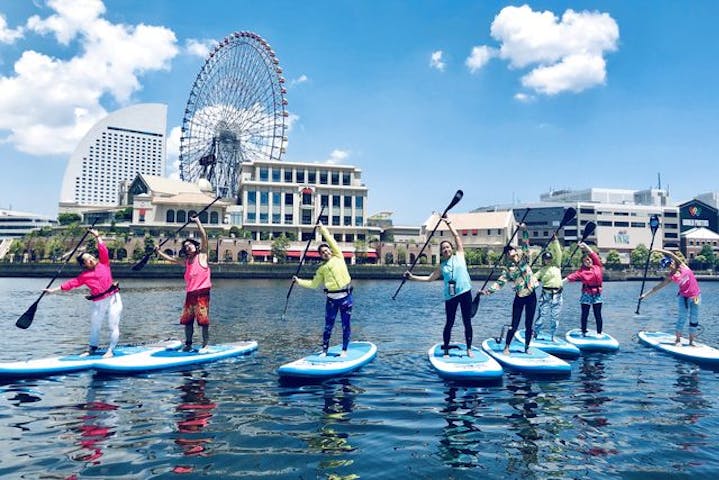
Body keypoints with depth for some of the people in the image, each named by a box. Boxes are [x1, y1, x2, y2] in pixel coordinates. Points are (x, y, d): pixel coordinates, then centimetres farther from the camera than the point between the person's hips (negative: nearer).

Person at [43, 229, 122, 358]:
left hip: (113, 298, -2)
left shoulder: (104, 263, 5)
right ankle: (92, 348, 34)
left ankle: (110, 350, 5)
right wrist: (53, 290, 3)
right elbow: (70, 283, 6)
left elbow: (103, 250, -1)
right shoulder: (84, 276, 6)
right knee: (94, 326, 14)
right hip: (98, 303, 2)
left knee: (113, 325, -4)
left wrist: (97, 236, 3)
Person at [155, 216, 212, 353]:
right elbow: (170, 258, 27)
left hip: (202, 292, -6)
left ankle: (205, 345, 3)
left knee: (203, 320, -5)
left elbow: (204, 237, -9)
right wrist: (158, 251, 22)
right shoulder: (185, 261, 15)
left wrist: (197, 222, -8)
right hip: (189, 294, 6)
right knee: (187, 320, 8)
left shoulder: (202, 256, -1)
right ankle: (188, 344, 19)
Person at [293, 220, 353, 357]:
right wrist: (299, 281, 13)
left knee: (346, 325, 3)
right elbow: (313, 284, 17)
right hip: (331, 299, 2)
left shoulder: (338, 258, 6)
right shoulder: (321, 269, 13)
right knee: (328, 326, 5)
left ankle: (344, 350, 15)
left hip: (346, 297, -2)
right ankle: (325, 350, 17)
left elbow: (331, 240, 2)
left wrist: (322, 228, 6)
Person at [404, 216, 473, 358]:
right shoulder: (441, 266, 9)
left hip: (465, 293, -1)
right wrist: (412, 277, 9)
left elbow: (457, 236, 2)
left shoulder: (459, 256, 5)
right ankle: (446, 350, 16)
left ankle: (469, 349, 14)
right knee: (449, 323, 5)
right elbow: (430, 278, 15)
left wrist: (448, 223, 3)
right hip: (450, 296, 1)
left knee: (467, 322, 5)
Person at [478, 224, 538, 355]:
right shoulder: (508, 269, -2)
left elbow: (525, 244, -5)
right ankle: (506, 347, 12)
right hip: (519, 298, -1)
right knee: (514, 325, -2)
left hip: (531, 296, 1)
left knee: (528, 325, 7)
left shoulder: (524, 259, 2)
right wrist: (486, 291, -19)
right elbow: (499, 283, -8)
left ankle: (526, 348, 20)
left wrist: (524, 231, -16)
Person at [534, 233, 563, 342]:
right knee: (541, 315, -5)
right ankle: (536, 333, 5)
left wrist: (555, 241, -10)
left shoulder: (556, 265, 9)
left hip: (557, 295, 2)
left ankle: (552, 336, 20)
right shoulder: (542, 270, 6)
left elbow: (558, 253, -2)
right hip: (546, 294, -2)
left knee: (555, 317, 8)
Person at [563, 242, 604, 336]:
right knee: (585, 314, 5)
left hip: (597, 294, 1)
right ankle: (583, 332, 15)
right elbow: (573, 276, -12)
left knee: (598, 315, 3)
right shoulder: (582, 270, -1)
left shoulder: (597, 266, 4)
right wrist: (562, 281, -23)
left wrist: (585, 245, 2)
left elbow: (593, 254, 1)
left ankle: (599, 333, 10)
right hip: (586, 295, -1)